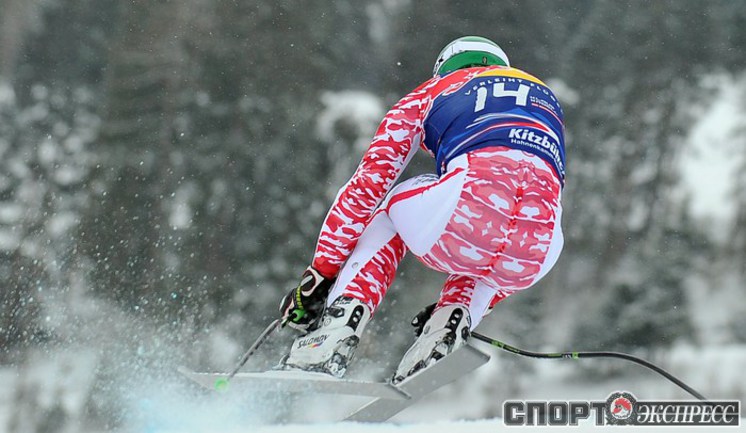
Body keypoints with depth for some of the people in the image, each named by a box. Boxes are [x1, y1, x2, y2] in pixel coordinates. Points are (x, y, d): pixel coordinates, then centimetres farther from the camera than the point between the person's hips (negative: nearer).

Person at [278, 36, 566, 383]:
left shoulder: (433, 91, 31)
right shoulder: (546, 100, 40)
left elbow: (366, 185, 23)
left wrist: (319, 274, 27)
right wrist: (465, 308, 48)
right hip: (540, 248, 3)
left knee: (390, 212, 32)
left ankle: (339, 325, 10)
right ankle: (451, 324, 10)